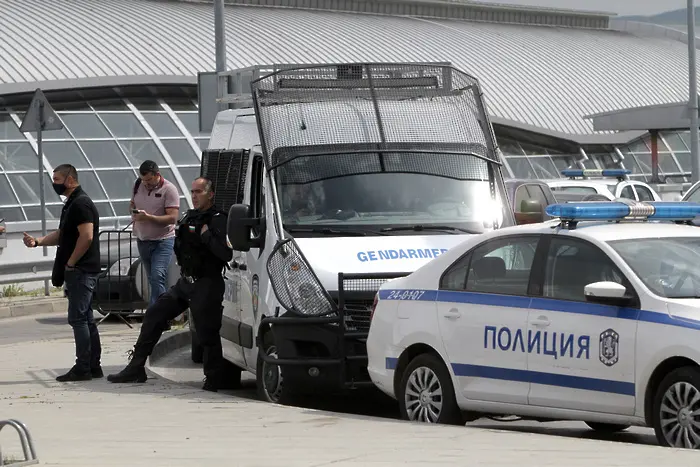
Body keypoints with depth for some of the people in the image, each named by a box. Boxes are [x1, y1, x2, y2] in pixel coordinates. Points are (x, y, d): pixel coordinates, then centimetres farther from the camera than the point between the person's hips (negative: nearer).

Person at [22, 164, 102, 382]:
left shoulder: (81, 204, -15)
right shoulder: (71, 204, 17)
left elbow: (87, 237, -23)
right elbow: (61, 235, 24)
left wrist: (70, 263, -17)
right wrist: (38, 241, 9)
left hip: (81, 271, -10)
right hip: (78, 271, 10)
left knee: (78, 318, -9)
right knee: (85, 318, 11)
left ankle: (83, 368, -8)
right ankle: (93, 366, 14)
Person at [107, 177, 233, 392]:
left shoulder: (217, 221, -12)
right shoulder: (189, 217, 14)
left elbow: (226, 253, -24)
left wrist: (206, 235, -20)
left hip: (206, 285, -9)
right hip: (184, 283, 9)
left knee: (207, 332, -5)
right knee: (154, 315, 6)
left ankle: (214, 378, 7)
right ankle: (136, 367, 9)